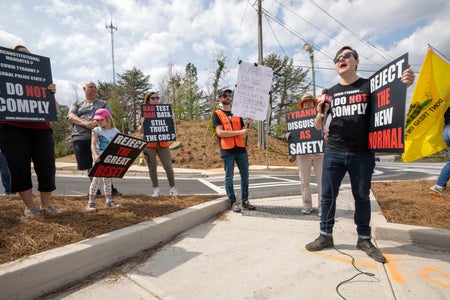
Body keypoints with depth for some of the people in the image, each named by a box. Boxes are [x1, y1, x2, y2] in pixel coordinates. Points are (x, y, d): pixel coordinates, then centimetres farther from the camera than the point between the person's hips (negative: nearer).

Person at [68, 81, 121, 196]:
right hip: (81, 138, 1)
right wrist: (85, 123, -16)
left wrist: (97, 122, -19)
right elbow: (71, 117, 2)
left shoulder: (104, 103, 17)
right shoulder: (77, 103, 18)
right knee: (89, 165, 6)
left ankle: (110, 187, 3)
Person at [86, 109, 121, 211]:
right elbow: (93, 144, -14)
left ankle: (109, 201, 23)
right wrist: (95, 155, -30)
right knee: (96, 179, -6)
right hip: (99, 159, -3)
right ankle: (91, 203, 2)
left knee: (108, 180, 13)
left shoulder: (115, 131, 2)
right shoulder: (96, 131, -4)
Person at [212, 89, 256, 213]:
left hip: (241, 149, 5)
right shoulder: (217, 114, 3)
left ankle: (245, 201, 18)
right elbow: (220, 132, -10)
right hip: (227, 151, -5)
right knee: (229, 177, 1)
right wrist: (239, 132, -14)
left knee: (245, 175, 7)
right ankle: (233, 202, 11)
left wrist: (248, 123, -6)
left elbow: (244, 131, 14)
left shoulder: (237, 114, 18)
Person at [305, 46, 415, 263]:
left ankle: (364, 239, 24)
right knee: (327, 195, 3)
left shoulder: (370, 86, 5)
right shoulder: (331, 93, 10)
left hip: (362, 153, -1)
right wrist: (321, 112, -11)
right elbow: (318, 126, 11)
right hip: (334, 152, 2)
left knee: (362, 197, 9)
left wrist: (404, 85, -19)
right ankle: (326, 236, 16)